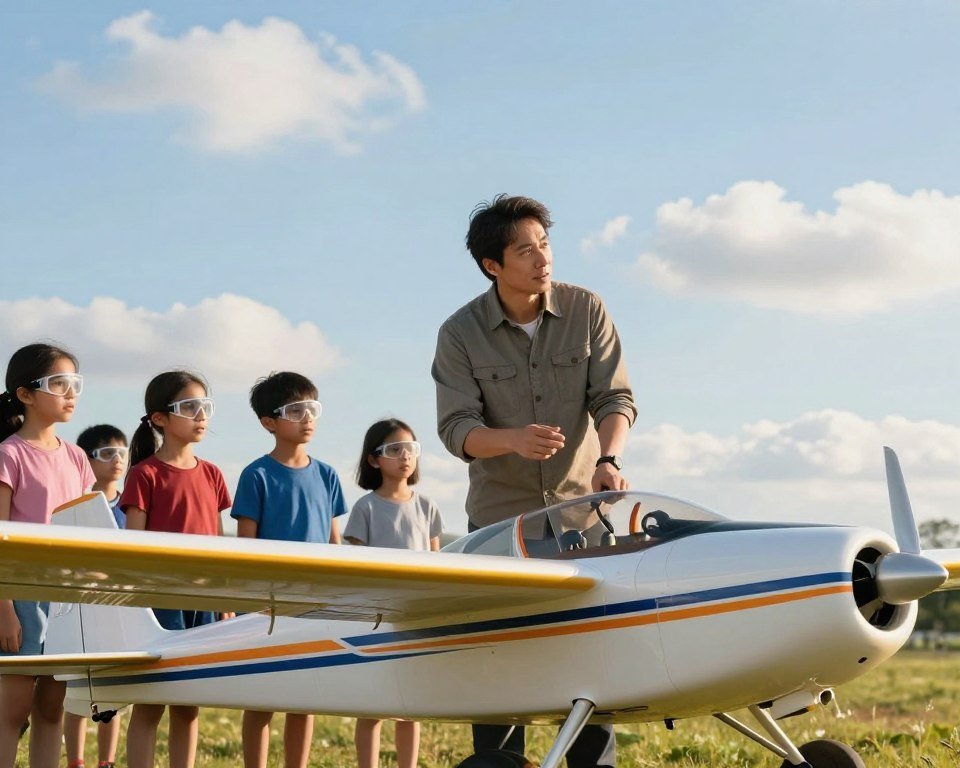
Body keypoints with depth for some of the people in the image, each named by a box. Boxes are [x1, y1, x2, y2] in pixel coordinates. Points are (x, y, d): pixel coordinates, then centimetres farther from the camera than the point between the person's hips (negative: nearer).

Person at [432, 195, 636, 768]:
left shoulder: (586, 311, -2)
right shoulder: (461, 334, -6)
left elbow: (615, 397, -5)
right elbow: (456, 428, -12)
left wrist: (609, 459, -24)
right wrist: (513, 440, -32)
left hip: (581, 506, 1)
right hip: (500, 514, -1)